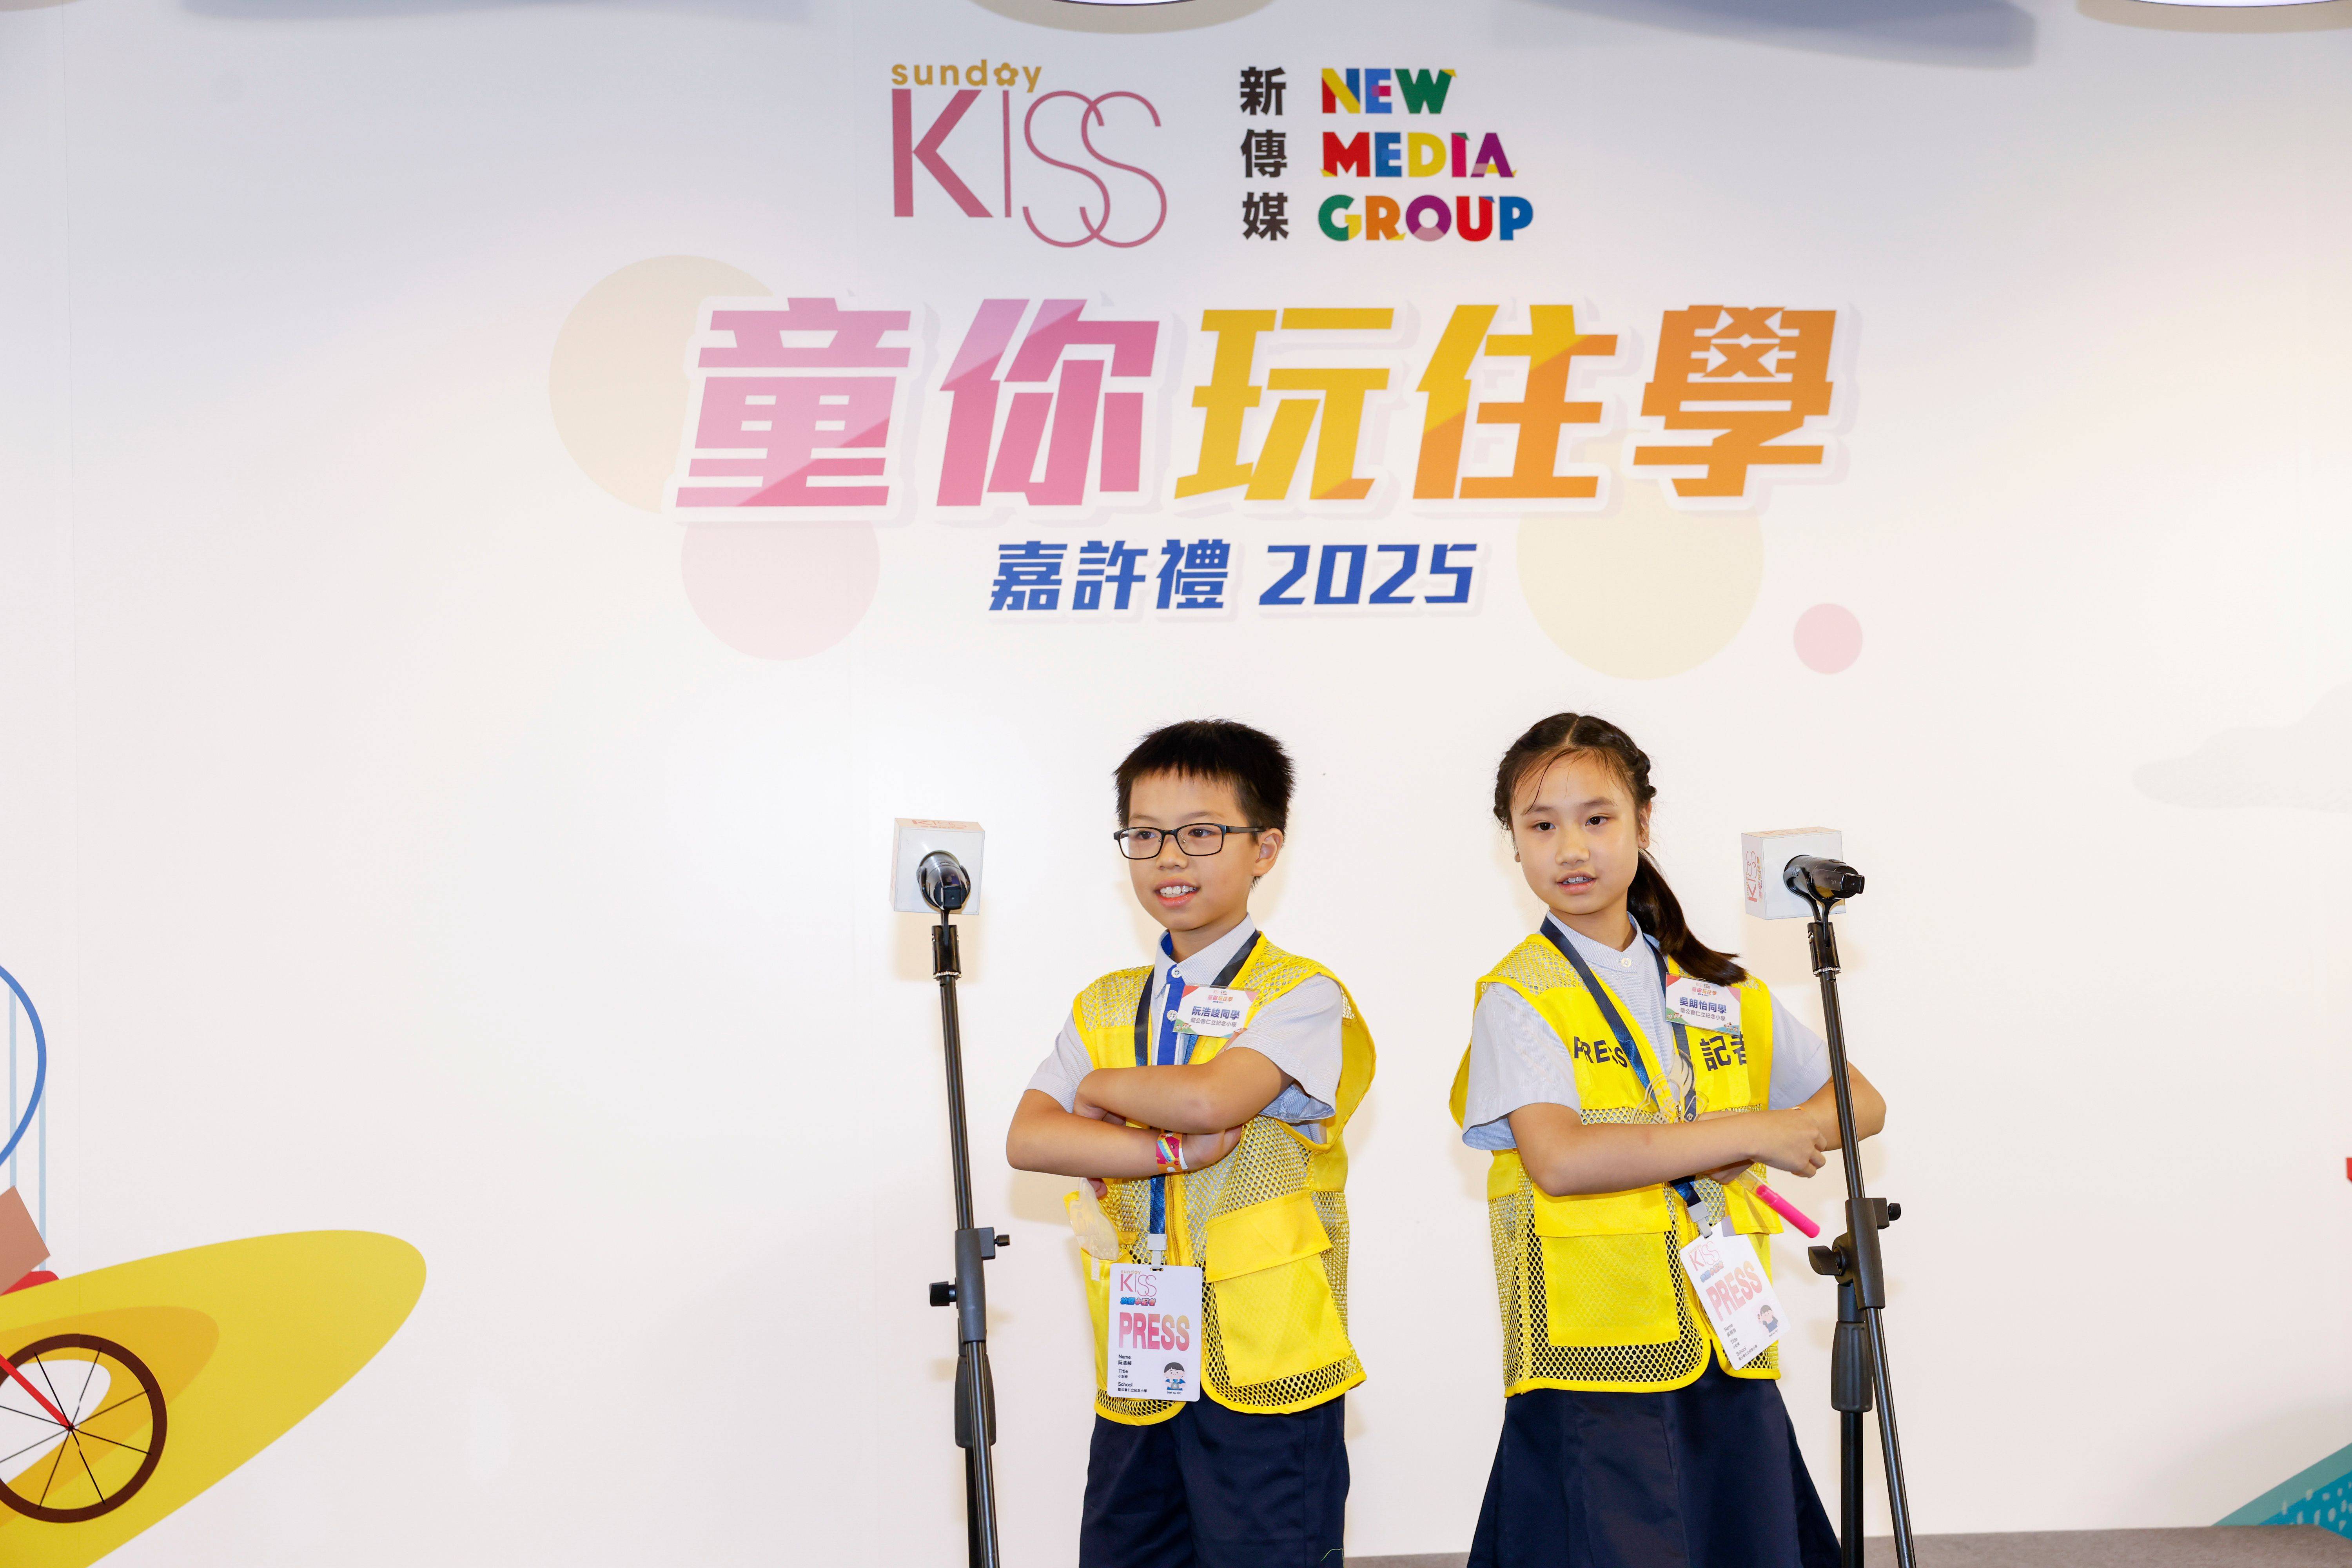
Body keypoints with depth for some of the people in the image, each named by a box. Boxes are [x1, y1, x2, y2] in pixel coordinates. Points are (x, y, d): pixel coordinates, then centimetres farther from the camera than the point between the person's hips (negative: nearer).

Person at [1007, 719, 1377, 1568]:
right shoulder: (1105, 1007, 12)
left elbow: (1209, 1097, -23)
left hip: (1263, 1370, -5)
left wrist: (1104, 1088, -3)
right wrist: (1171, 1151, -15)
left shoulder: (1301, 997, -6)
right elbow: (1027, 1139, -3)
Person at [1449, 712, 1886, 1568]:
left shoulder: (1721, 991, 13)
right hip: (1591, 1370, -5)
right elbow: (1559, 1159, -19)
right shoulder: (1518, 997, -4)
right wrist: (1752, 1130, -14)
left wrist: (1777, 1139, -5)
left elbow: (1859, 1104, 17)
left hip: (1730, 1362, 5)